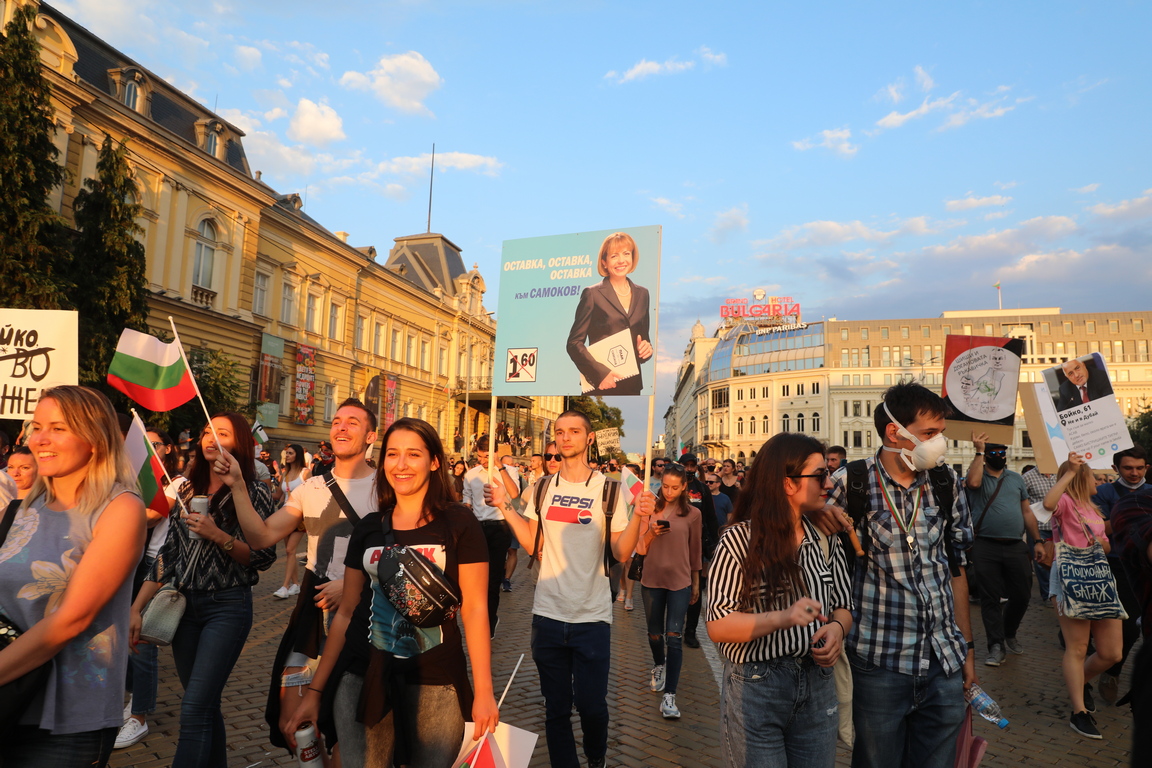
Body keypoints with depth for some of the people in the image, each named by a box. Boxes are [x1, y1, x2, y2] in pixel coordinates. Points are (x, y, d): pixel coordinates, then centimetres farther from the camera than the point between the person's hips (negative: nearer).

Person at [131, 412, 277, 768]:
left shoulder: (254, 492, -8)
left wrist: (218, 536, -21)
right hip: (184, 604, 5)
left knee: (195, 707, -10)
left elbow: (263, 557, -9)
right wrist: (137, 608, 4)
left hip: (227, 607, -5)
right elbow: (166, 553, 9)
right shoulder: (185, 489, 6)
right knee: (205, 705, 15)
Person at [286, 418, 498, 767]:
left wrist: (484, 692, -10)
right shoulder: (368, 528, 6)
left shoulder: (458, 523, -6)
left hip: (434, 683, -3)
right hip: (362, 678, 3)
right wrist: (315, 690, 10)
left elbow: (475, 608, -7)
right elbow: (347, 611, 11)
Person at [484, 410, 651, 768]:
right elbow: (533, 544, 6)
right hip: (548, 614, 3)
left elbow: (622, 552, -8)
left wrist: (638, 517, -24)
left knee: (591, 704, 3)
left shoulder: (608, 489, -5)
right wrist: (505, 507, -1)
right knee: (556, 707, 12)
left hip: (592, 617, -3)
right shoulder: (543, 487, 5)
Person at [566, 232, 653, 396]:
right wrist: (599, 372, -17)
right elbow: (574, 342, -6)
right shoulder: (592, 294, -4)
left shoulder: (642, 294, 11)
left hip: (632, 384, 4)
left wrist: (647, 347, -1)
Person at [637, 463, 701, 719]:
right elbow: (640, 548, 1)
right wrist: (651, 533, -19)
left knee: (674, 636, -9)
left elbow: (695, 550, 8)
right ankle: (658, 666, 45)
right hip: (652, 580, 2)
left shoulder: (692, 514, -1)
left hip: (680, 582, -1)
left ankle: (669, 696, -4)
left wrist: (696, 583, 12)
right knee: (654, 633, 15)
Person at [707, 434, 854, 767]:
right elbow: (717, 626, -15)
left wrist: (838, 627, -9)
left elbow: (843, 605, 13)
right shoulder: (740, 539, -13)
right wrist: (782, 618, -28)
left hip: (818, 686, 5)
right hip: (755, 686, -5)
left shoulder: (826, 536, 4)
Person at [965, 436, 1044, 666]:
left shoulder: (1016, 479, 15)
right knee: (990, 598, 0)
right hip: (986, 548, -4)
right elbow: (973, 482, -25)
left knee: (1021, 596, 8)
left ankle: (1009, 634, 33)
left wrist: (1037, 541, 8)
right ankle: (996, 646, 7)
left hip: (1016, 546, 4)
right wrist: (979, 451, -18)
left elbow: (1027, 512, 15)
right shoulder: (978, 475, 2)